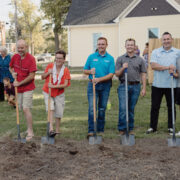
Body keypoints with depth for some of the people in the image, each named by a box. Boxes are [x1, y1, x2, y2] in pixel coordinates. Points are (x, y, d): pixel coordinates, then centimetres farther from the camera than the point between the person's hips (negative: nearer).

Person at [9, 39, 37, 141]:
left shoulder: (31, 59, -17)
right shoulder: (15, 57, 1)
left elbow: (31, 76, -20)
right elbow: (11, 67, 20)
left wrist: (19, 83, -17)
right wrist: (13, 73, -3)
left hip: (28, 88, -6)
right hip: (19, 88, 7)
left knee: (26, 109, -13)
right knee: (22, 109, 13)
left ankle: (30, 132, -5)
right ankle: (29, 128, 28)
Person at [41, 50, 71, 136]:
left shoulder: (66, 70, -9)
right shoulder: (50, 66, -6)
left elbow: (65, 84, -17)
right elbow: (42, 77, 3)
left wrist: (54, 86, -29)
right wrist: (48, 73, -18)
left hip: (59, 94, 1)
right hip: (47, 92, -1)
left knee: (59, 113, 7)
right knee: (51, 109, -20)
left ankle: (57, 130, 25)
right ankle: (51, 129, -27)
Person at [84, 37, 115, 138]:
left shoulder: (110, 58, 2)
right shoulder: (91, 57, 7)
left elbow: (111, 74, -6)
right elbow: (85, 71, 11)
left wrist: (99, 79, -18)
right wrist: (90, 71, -11)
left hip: (105, 85, 0)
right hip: (92, 85, 0)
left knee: (102, 108, 8)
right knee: (92, 108, -8)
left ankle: (101, 130, 17)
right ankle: (91, 131, -8)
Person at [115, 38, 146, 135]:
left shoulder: (140, 60, 8)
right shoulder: (120, 59, 6)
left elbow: (143, 74, 7)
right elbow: (117, 74, 4)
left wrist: (144, 88, 0)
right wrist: (122, 68, -16)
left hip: (135, 86, 1)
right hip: (124, 86, -1)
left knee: (131, 109, 8)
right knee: (123, 108, -7)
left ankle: (130, 129, 17)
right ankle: (121, 129, 1)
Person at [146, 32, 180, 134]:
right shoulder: (155, 52, 4)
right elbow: (153, 66, -10)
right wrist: (168, 67, -19)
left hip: (171, 84, 0)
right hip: (157, 84, 0)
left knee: (171, 106, 8)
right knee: (155, 106, 5)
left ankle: (171, 127, 20)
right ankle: (153, 127, 17)